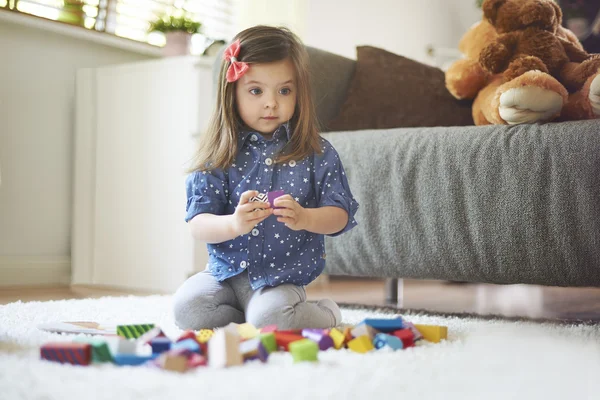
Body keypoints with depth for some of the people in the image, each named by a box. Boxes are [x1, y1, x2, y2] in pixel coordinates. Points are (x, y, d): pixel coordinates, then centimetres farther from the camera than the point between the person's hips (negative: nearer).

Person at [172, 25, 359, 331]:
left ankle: (324, 316, 3)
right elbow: (197, 225, -6)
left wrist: (304, 218, -25)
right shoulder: (219, 156, -2)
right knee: (186, 306, -22)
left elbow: (340, 215, -3)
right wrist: (234, 224, -29)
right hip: (226, 272, 2)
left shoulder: (317, 154, -1)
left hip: (282, 279, -2)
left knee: (269, 317, -29)